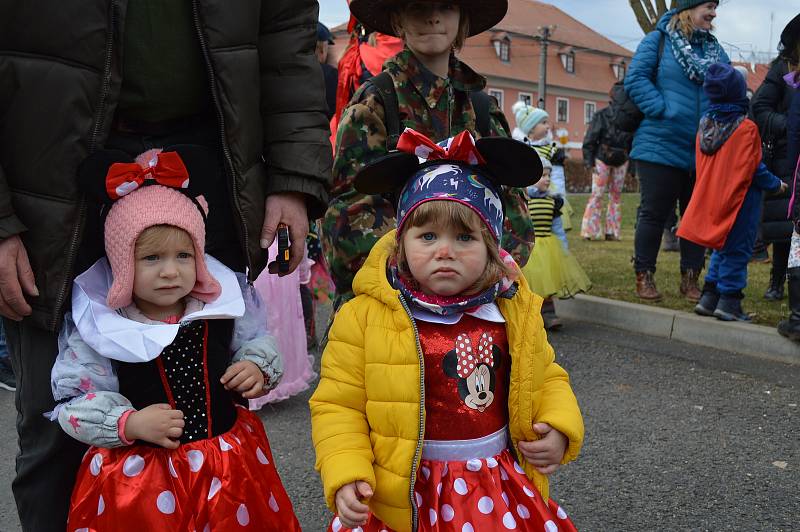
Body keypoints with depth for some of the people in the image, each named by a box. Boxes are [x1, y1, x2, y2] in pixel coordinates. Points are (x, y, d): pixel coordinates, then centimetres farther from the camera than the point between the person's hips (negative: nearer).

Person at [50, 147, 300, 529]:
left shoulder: (224, 306, -7)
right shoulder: (98, 326, -12)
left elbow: (259, 342, 10)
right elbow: (76, 403, -9)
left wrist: (258, 369, -11)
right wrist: (130, 424, -22)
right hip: (139, 472, -2)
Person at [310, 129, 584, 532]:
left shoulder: (516, 310, -2)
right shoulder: (365, 316, -13)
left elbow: (546, 379, 13)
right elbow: (339, 405, -8)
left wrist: (559, 428, -4)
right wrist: (345, 476, -19)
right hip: (406, 497, -2)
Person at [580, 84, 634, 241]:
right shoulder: (601, 116, -12)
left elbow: (632, 143, 5)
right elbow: (589, 140, -8)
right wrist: (589, 162, -11)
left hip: (621, 161, 4)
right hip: (602, 159, -3)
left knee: (616, 195, 6)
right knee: (597, 194, -7)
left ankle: (612, 231, 12)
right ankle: (590, 231, -3)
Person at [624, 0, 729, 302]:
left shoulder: (715, 49, 15)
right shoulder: (658, 40, 0)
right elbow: (635, 80, -9)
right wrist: (664, 109, -18)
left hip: (704, 151, 6)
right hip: (661, 148, -5)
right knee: (654, 213, 1)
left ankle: (690, 278, 21)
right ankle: (644, 276, 13)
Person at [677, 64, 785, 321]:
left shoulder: (705, 125, 5)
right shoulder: (746, 128, -15)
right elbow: (754, 170, -12)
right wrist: (776, 184, 3)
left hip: (712, 199, 6)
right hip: (740, 202, -6)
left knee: (722, 249, 17)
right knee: (737, 251, 2)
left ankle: (709, 297, 17)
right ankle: (729, 302, 4)